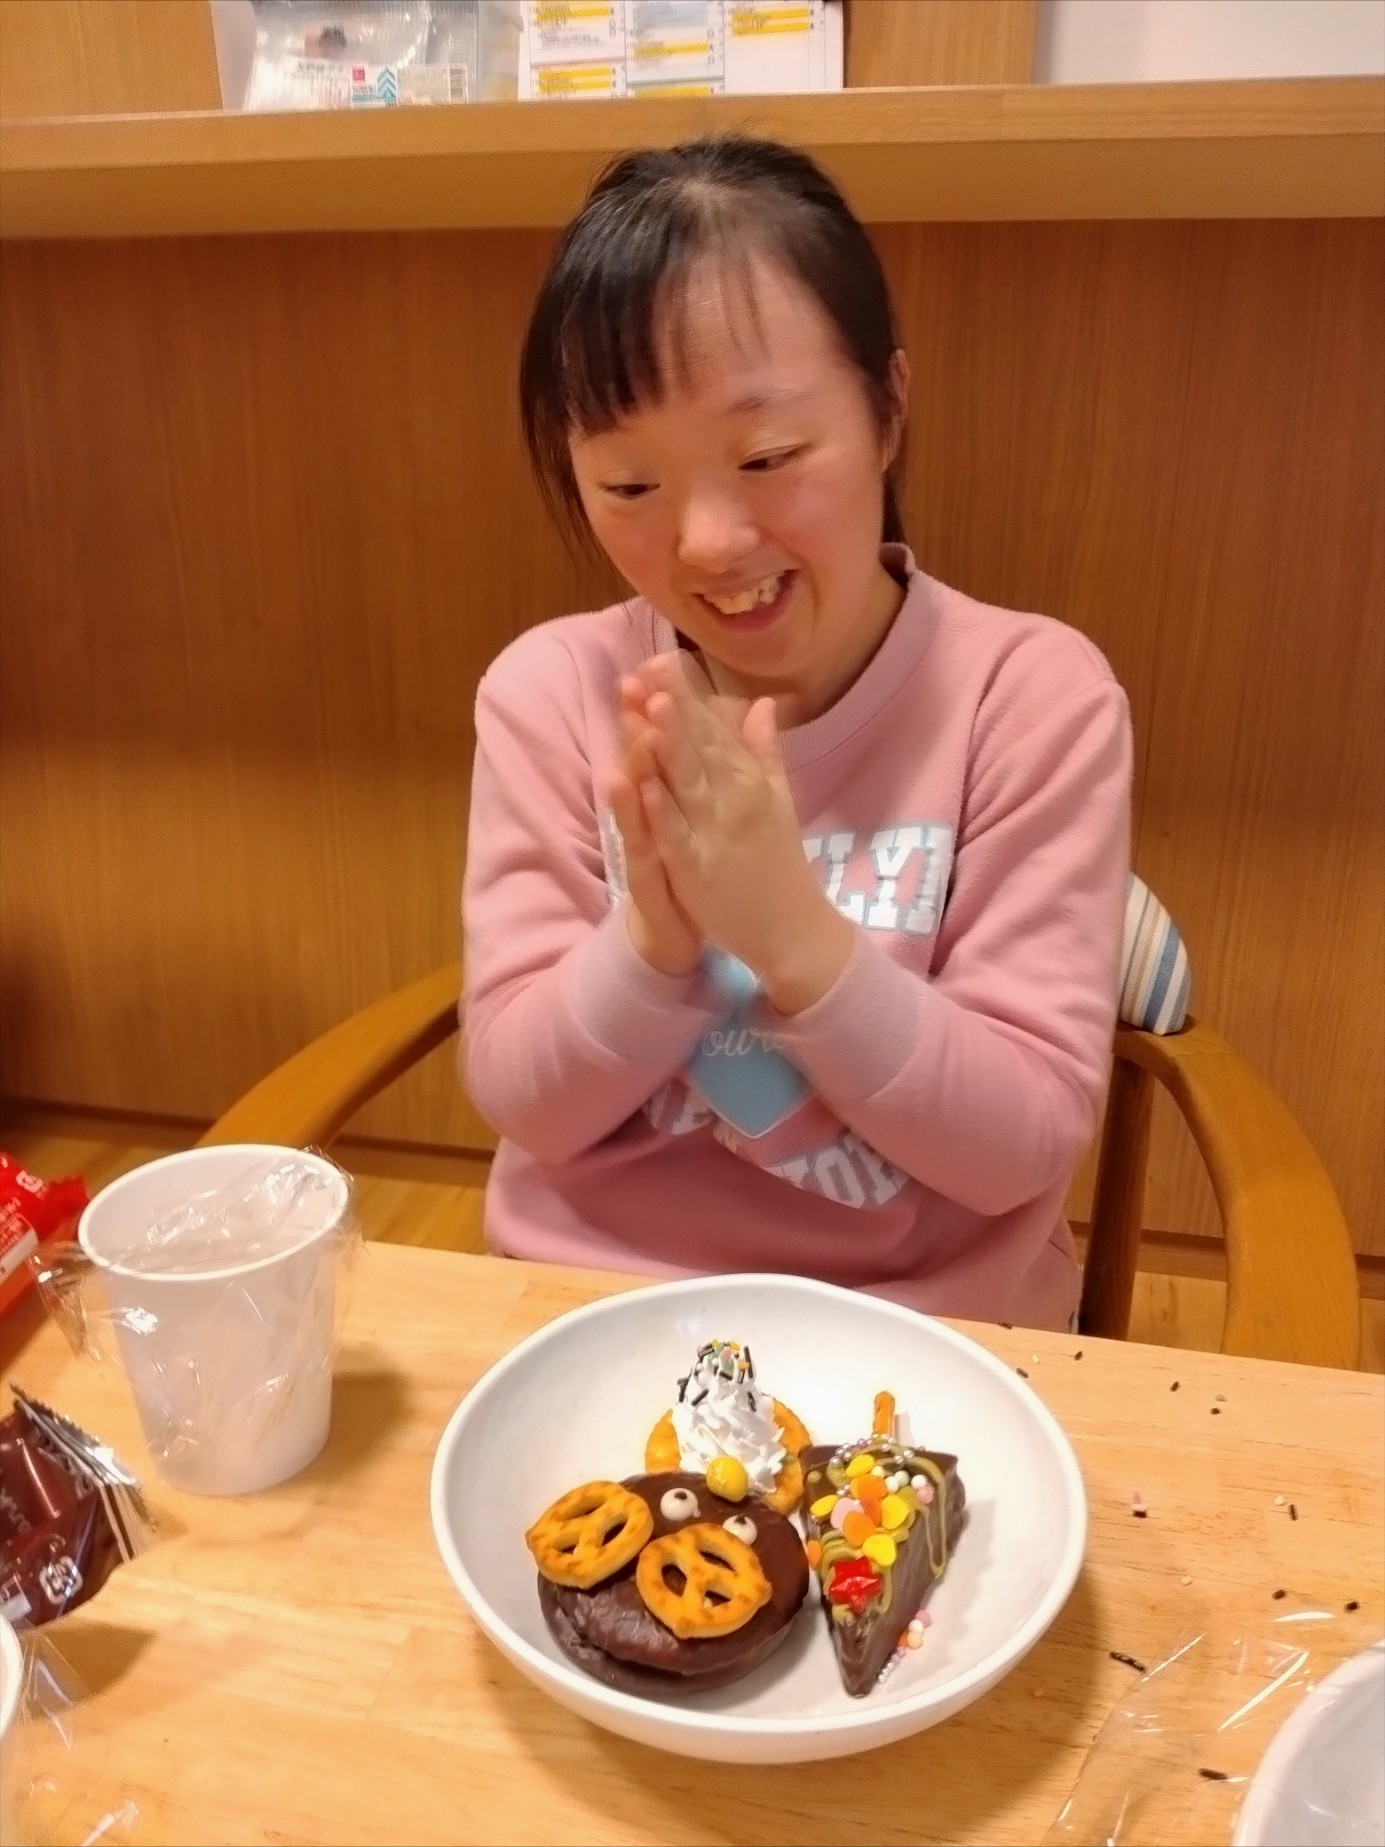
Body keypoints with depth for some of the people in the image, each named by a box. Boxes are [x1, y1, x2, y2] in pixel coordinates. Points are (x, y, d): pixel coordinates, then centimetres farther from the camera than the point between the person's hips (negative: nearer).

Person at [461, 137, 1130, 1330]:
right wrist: (654, 936, -23)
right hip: (587, 1311, 2)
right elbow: (523, 1102, -5)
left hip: (920, 1339, -1)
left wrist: (794, 933, -25)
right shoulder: (547, 693, -5)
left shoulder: (1034, 697, -10)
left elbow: (1024, 1146, -12)